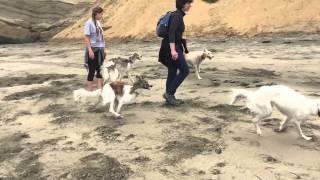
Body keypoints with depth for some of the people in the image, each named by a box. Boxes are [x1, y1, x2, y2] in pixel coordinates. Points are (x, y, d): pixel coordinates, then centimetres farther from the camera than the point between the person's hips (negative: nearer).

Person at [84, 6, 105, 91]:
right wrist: (90, 50, -19)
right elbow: (86, 38, -13)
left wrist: (103, 49, 14)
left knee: (100, 70, 9)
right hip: (93, 49, -7)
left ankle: (100, 89, 16)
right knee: (92, 70, 2)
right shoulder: (89, 23, -10)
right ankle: (90, 90, 13)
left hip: (100, 49, 7)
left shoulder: (98, 22, 11)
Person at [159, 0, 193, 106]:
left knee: (172, 72, 11)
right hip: (172, 48, -9)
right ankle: (169, 93, -2)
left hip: (175, 47, 9)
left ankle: (170, 96, 17)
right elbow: (171, 33, -24)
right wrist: (173, 50, -32)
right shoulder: (176, 15, -13)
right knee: (185, 70, -6)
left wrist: (181, 50, 27)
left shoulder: (179, 15, 16)